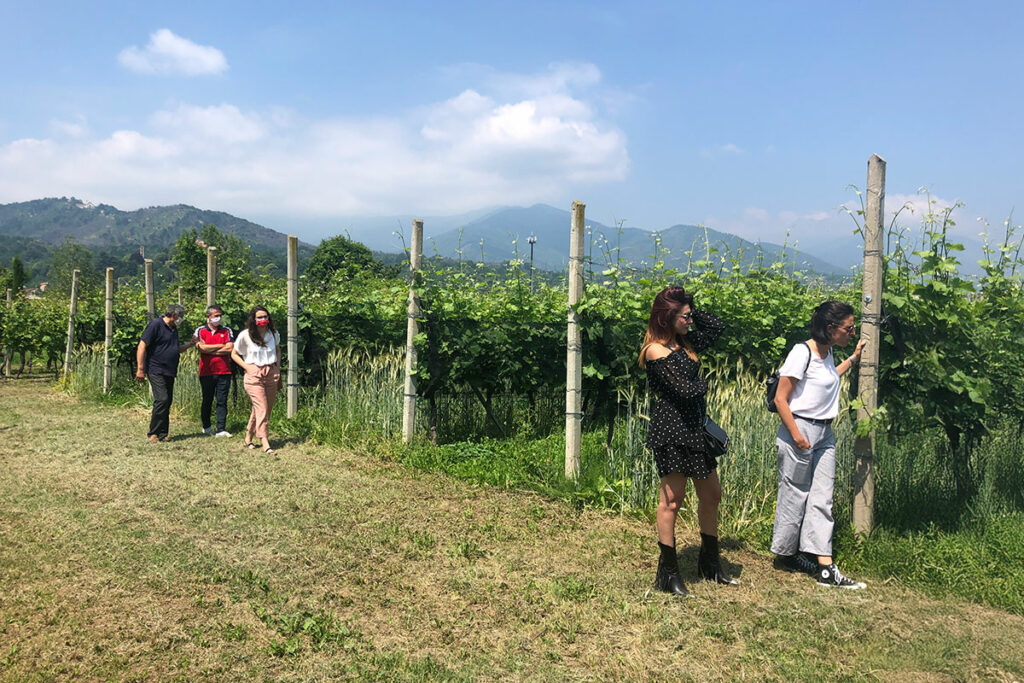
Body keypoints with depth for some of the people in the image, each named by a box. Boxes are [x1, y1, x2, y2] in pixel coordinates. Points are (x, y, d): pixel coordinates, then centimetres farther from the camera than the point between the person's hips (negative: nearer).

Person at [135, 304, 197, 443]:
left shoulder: (173, 329, 18)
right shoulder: (155, 324, -9)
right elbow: (142, 346, -13)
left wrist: (190, 344, 15)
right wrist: (140, 369, -18)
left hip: (169, 372, 9)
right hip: (156, 371, -9)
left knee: (167, 402, 7)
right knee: (162, 400, -16)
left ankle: (162, 434, 12)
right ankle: (154, 434, -8)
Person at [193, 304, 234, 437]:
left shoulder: (227, 330, 8)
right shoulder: (200, 330, 4)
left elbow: (230, 349, -5)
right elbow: (201, 348, -11)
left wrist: (209, 350, -7)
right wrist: (221, 346, -4)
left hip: (224, 371, 1)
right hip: (206, 371, -1)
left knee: (222, 401, -2)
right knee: (207, 400, 11)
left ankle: (221, 429, -3)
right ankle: (206, 427, 27)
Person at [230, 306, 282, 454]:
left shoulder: (273, 333, 7)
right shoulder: (245, 335, -3)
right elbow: (234, 354, 6)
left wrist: (278, 368, 11)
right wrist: (247, 367, -8)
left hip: (271, 374, 4)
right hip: (254, 375, -4)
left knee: (264, 409, 7)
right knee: (262, 409, -13)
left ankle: (249, 438, 24)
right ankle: (265, 443, -14)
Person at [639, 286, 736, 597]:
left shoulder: (685, 341, 10)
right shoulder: (656, 350, -15)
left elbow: (718, 326, 18)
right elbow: (686, 390, -20)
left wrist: (690, 308, 9)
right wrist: (702, 382, 0)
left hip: (694, 426, 9)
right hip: (671, 428, -9)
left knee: (712, 494, 15)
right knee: (672, 499, -1)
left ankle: (709, 563, 30)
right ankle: (668, 572, 11)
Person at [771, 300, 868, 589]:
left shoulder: (827, 352, 10)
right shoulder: (802, 352, -16)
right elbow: (780, 399, -16)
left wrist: (853, 358, 29)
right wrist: (796, 434, -20)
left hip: (824, 433, 8)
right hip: (800, 430, -8)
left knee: (821, 499, 5)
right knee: (794, 495, 4)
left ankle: (826, 568, 6)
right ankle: (785, 555, 22)